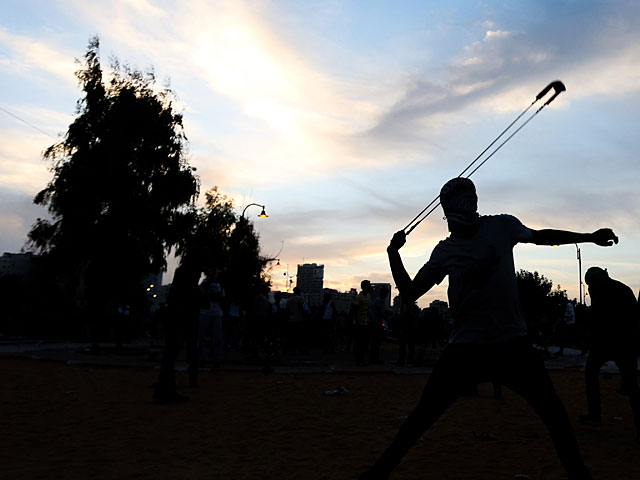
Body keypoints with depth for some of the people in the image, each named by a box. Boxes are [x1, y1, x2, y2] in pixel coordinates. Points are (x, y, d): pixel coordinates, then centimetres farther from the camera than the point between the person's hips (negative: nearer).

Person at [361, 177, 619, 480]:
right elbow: (410, 293, 3)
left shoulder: (501, 226, 1)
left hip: (513, 343, 1)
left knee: (555, 416, 2)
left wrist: (590, 237, 22)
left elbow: (540, 236, 20)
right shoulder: (445, 251, 1)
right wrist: (393, 254, -9)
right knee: (422, 417, -1)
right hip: (465, 346, -1)